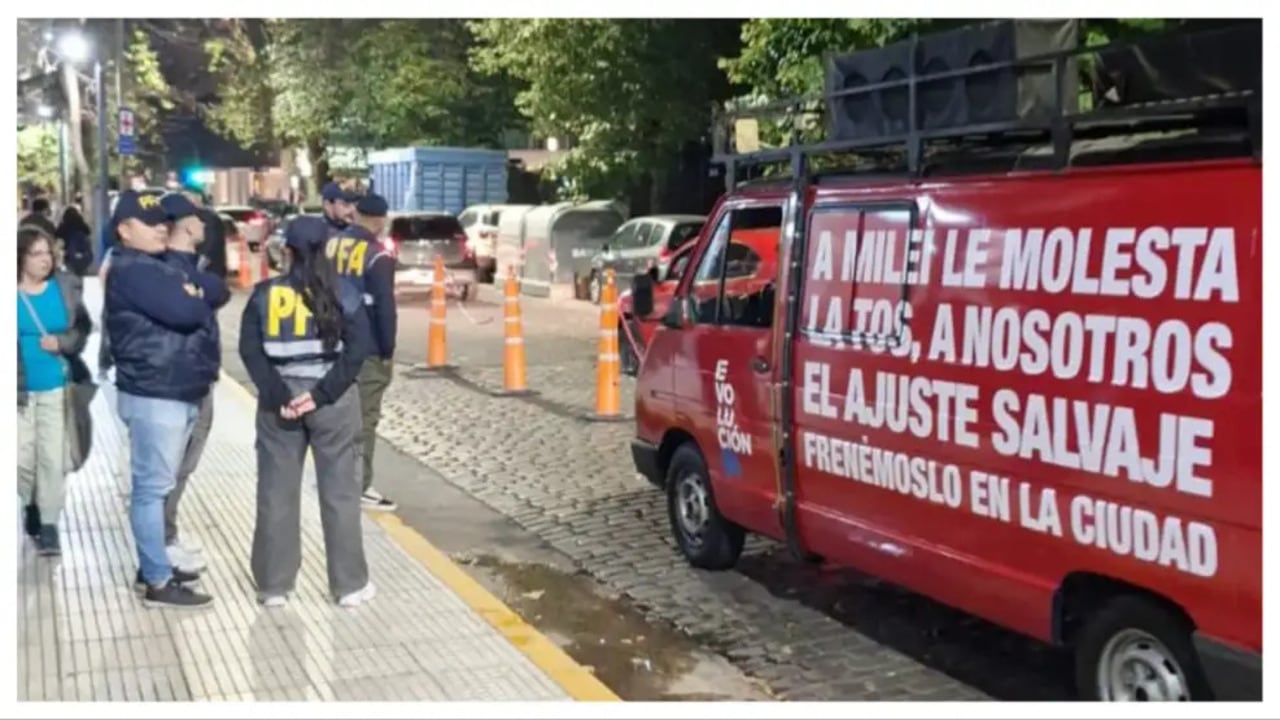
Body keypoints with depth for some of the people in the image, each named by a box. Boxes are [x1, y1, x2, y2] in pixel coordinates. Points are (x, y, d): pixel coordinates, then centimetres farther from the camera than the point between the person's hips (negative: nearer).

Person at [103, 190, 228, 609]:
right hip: (153, 395, -10)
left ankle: (153, 564, 29)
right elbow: (186, 311, -25)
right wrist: (197, 298, -4)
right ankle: (158, 583, 1)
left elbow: (218, 292, 7)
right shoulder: (130, 271, -15)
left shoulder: (172, 262, 15)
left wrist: (193, 294, -11)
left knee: (160, 484, 18)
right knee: (152, 487, -4)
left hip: (182, 391, 10)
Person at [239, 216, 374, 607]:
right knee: (339, 490, 6)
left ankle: (273, 585, 15)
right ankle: (349, 584, 12)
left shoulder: (265, 294, 1)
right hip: (333, 400, -1)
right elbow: (357, 350, -11)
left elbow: (250, 350, -7)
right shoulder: (344, 293, -2)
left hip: (280, 399, 1)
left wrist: (277, 396, -10)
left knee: (276, 491, 9)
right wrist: (322, 394, -13)